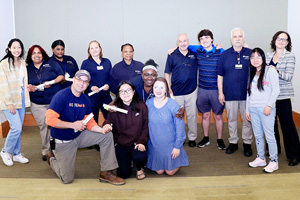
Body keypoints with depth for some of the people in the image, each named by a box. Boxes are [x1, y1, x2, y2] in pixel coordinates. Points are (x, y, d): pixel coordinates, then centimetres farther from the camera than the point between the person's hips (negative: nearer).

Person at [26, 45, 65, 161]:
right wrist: (29, 87, -6)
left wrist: (52, 82, -14)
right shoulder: (28, 69, 12)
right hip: (38, 104, 1)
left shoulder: (52, 64, 7)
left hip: (55, 101, -1)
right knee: (44, 126, -1)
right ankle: (46, 150, 9)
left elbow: (61, 76, 3)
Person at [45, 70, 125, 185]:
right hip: (63, 141, -6)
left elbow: (89, 122, 1)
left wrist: (101, 129, -20)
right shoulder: (61, 96, -21)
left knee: (107, 136, -8)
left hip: (79, 136, 6)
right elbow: (50, 120, -26)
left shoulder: (85, 100, -1)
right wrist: (73, 125, -28)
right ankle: (52, 158, 29)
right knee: (67, 179, -2)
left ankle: (105, 173, -1)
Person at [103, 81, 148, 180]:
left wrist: (141, 142, -14)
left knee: (140, 157, -33)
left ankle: (139, 168, 7)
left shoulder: (141, 106, -3)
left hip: (137, 142, -1)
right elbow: (108, 122, -6)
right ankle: (128, 159, 31)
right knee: (123, 174, -6)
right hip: (120, 144, 1)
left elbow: (146, 126, -1)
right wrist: (107, 125, -32)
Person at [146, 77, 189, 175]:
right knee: (159, 171, 12)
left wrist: (177, 146, -10)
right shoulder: (148, 104, -7)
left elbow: (180, 127, -12)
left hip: (170, 144, -3)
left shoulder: (173, 105, -18)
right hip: (154, 145, 3)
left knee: (170, 172, 9)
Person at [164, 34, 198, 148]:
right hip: (176, 92, -1)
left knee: (192, 115, 6)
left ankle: (192, 138, 21)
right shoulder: (172, 55, 0)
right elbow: (167, 73, 4)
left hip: (191, 91, 1)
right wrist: (169, 88, -3)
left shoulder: (194, 54, 4)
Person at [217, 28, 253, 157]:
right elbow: (220, 75, 6)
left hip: (247, 94, 0)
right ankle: (233, 142, 22)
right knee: (231, 119, 9)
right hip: (229, 94, 1)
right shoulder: (225, 54, 4)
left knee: (247, 120, 5)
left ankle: (247, 143, 19)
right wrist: (220, 92, 1)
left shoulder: (250, 53, 3)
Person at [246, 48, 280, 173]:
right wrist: (247, 110, 15)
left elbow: (276, 90, -7)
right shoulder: (251, 74, 17)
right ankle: (261, 159, 21)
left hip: (265, 109, -6)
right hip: (253, 109, 6)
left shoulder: (270, 71, -2)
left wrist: (269, 105, -14)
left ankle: (274, 161, 5)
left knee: (269, 135, -4)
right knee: (258, 135, 10)